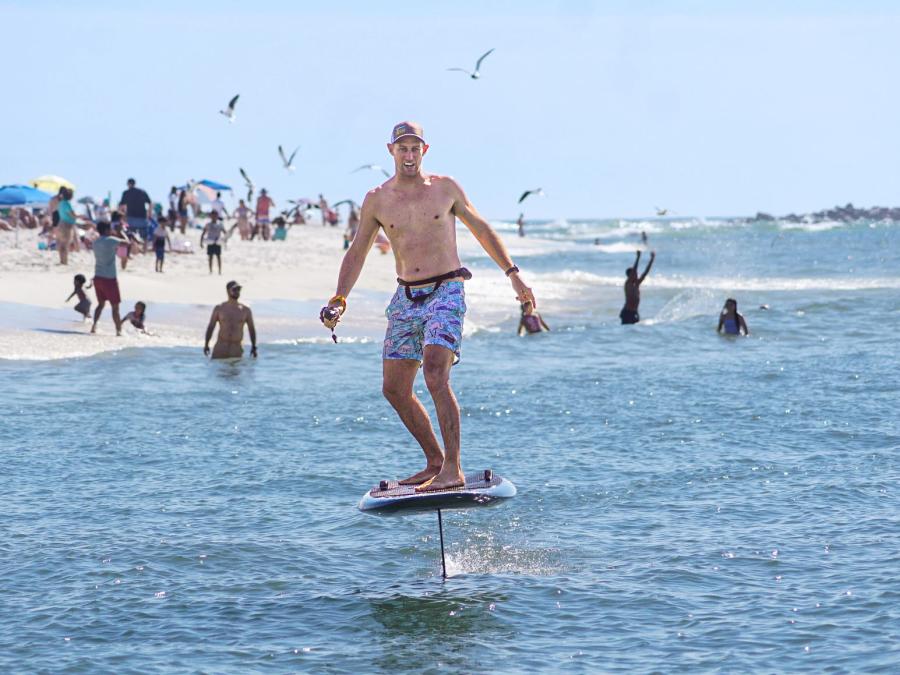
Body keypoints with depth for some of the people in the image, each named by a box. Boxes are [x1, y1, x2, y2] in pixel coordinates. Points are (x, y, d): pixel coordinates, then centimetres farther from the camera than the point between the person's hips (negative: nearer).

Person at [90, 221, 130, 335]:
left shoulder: (96, 243, 9)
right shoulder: (111, 240, -13)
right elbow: (126, 242, -5)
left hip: (98, 277, 6)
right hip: (109, 278, -6)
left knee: (101, 303, 18)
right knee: (115, 306, 2)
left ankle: (94, 324, 1)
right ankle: (119, 330, 3)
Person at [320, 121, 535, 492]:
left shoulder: (445, 188, 3)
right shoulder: (377, 200, 7)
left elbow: (481, 229, 13)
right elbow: (357, 253, 13)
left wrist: (513, 274, 12)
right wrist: (339, 300, 1)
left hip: (445, 293, -5)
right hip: (406, 298, 5)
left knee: (436, 376, -22)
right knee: (394, 389, 4)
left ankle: (453, 469, -21)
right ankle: (435, 462, 18)